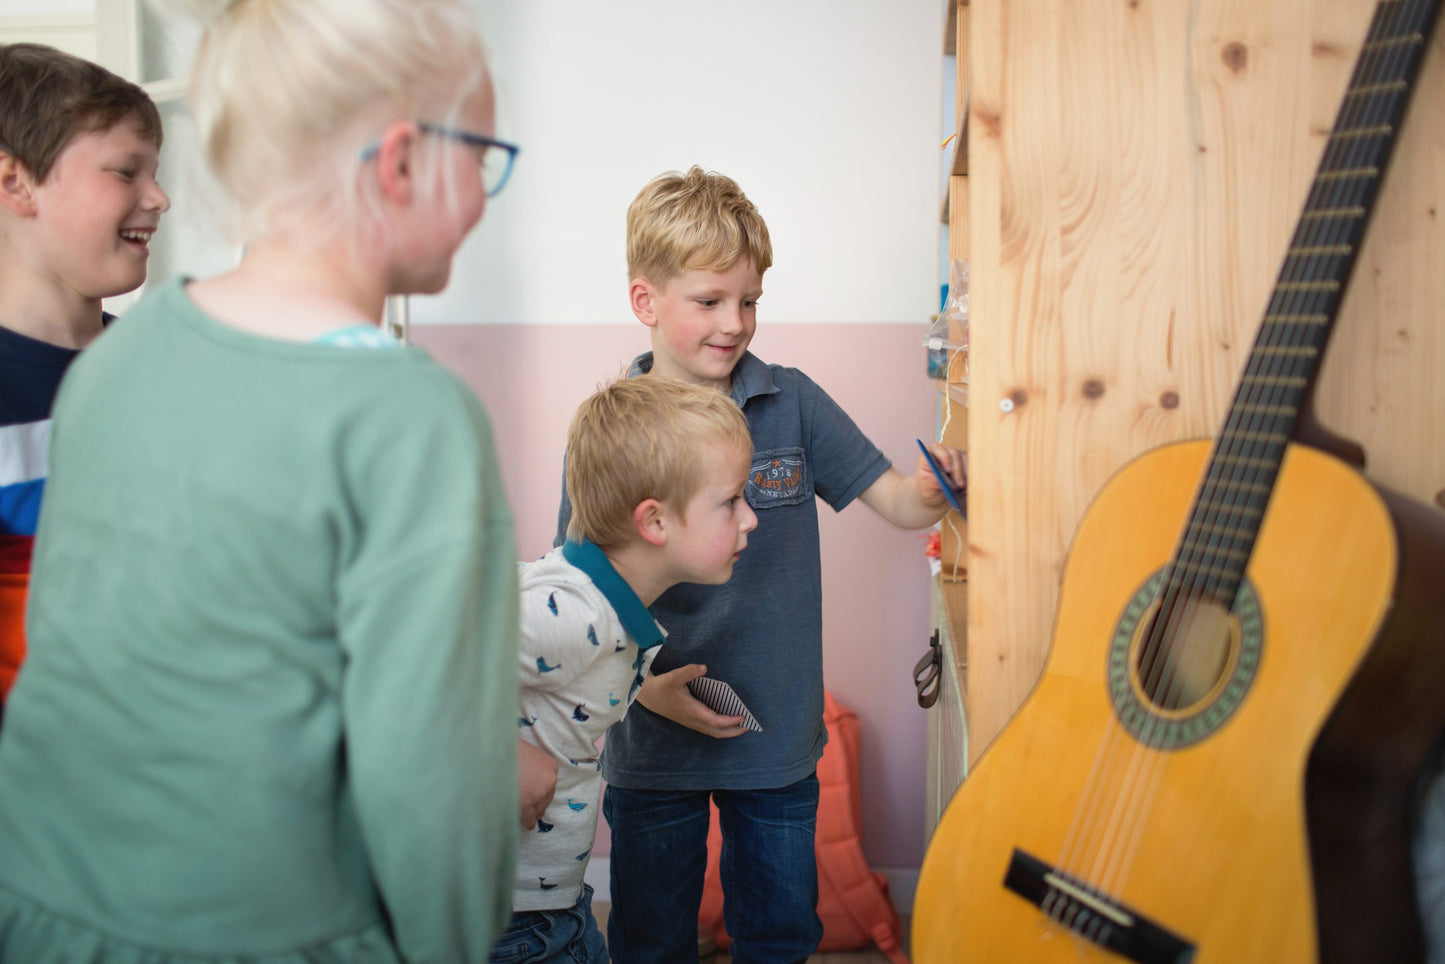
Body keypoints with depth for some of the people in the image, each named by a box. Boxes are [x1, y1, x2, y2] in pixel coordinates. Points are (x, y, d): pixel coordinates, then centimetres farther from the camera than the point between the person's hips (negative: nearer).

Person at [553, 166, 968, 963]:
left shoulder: (791, 403, -5)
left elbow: (899, 502, -5)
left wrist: (940, 484, -26)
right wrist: (644, 684, -19)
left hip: (778, 739, 2)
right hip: (654, 743, -1)